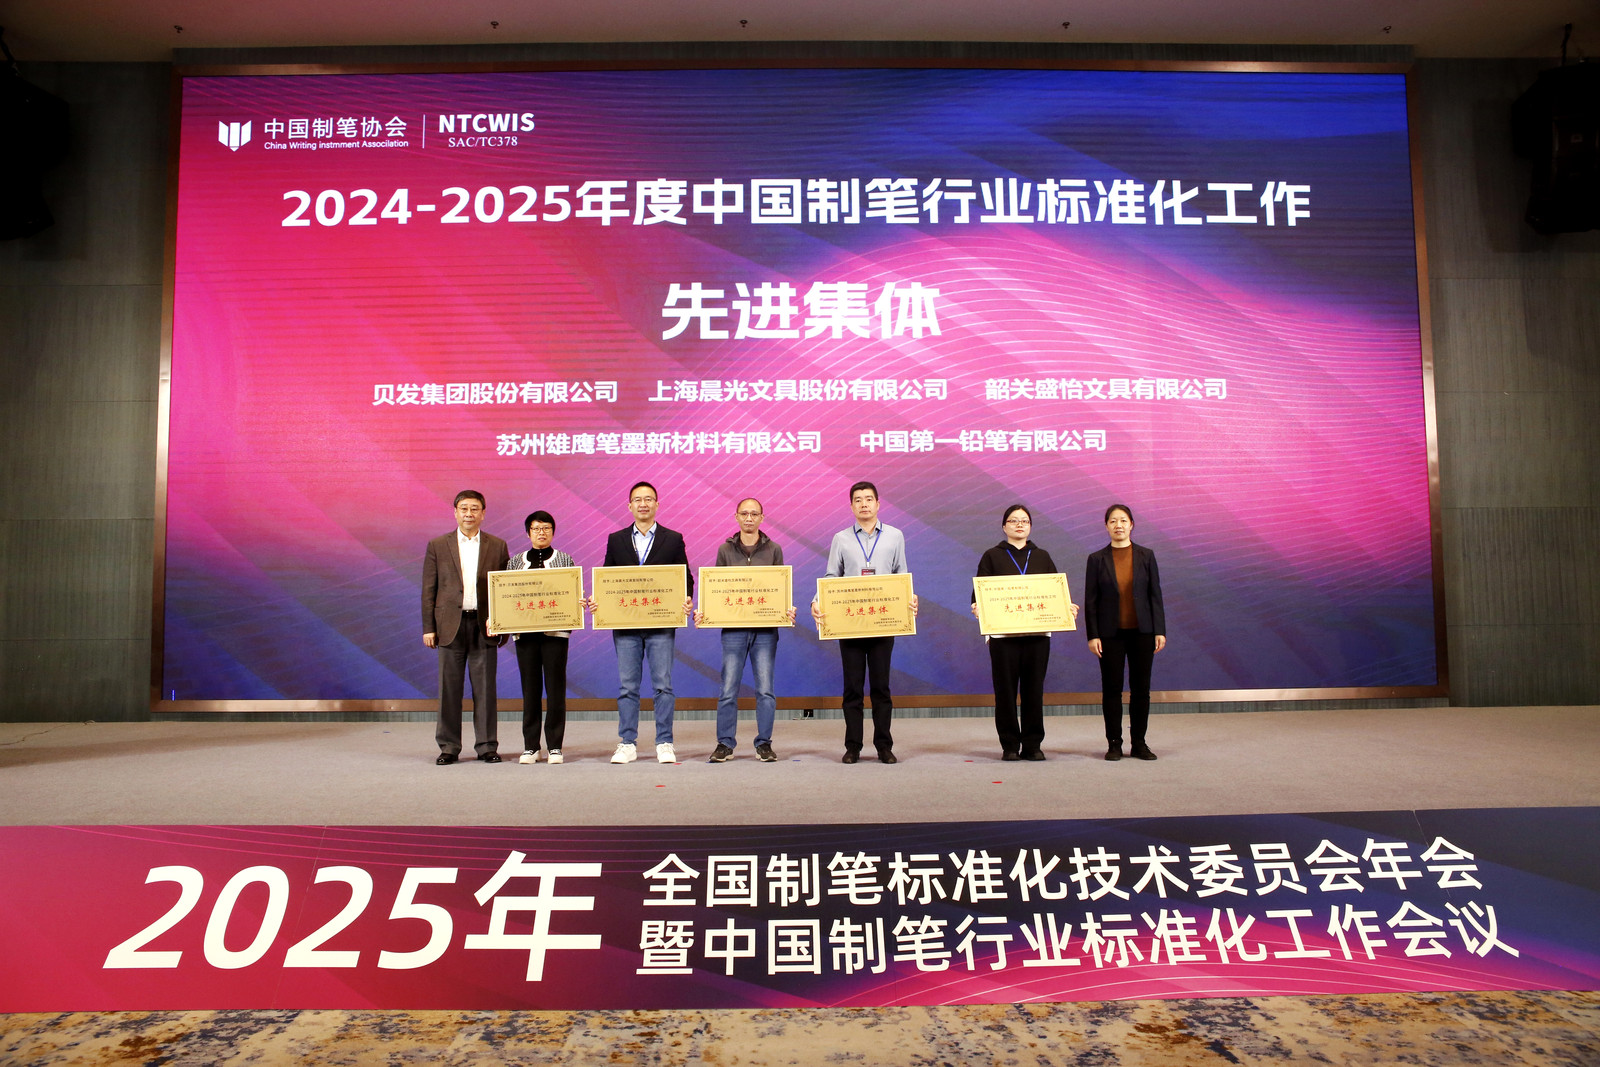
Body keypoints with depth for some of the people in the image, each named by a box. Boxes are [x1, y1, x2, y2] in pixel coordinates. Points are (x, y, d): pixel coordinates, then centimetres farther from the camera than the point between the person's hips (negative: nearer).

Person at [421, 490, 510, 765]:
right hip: (451, 625, 0)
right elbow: (428, 590, 5)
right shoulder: (438, 546, 7)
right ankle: (448, 747, 12)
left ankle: (487, 746, 11)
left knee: (485, 688, 3)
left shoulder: (497, 546, 8)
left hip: (484, 626, 0)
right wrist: (428, 627, -1)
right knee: (449, 688, 3)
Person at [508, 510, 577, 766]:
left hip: (555, 631, -2)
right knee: (530, 687, 4)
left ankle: (555, 746, 6)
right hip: (525, 631, 2)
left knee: (555, 687, -1)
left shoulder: (564, 560, 7)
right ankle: (530, 747, 11)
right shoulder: (515, 562, 12)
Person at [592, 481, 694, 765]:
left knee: (663, 685, 0)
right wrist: (596, 601, -7)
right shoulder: (616, 540, 11)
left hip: (661, 624, -1)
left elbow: (685, 577, 5)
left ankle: (664, 744, 6)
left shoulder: (673, 539, 7)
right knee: (627, 687, 5)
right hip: (625, 624, 2)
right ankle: (627, 745, 12)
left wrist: (687, 599, -14)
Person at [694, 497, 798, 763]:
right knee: (728, 689, 1)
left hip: (766, 629, 0)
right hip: (733, 627, 0)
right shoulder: (725, 550, 7)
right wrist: (703, 612, -8)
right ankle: (725, 743, 11)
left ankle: (764, 743, 11)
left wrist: (788, 611, -13)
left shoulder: (774, 550, 7)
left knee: (765, 689, 2)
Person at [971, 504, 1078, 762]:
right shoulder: (992, 556, 8)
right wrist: (977, 607, -19)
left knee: (1034, 689, 2)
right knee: (1006, 689, 0)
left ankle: (1033, 745, 10)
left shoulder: (1042, 557, 15)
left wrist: (1068, 607, -8)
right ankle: (1009, 745, 8)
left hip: (1038, 632, 2)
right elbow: (980, 590, 1)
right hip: (1002, 632, -2)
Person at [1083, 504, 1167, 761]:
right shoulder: (1097, 559, 1)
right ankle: (1114, 744, 11)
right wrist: (1092, 636, -6)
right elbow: (1090, 600, 0)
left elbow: (1155, 595, 4)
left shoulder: (1146, 556, 4)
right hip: (1110, 633, -1)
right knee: (1112, 689, 2)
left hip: (1141, 632, 1)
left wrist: (1160, 631, -2)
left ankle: (1139, 743, 14)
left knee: (1141, 689, 4)